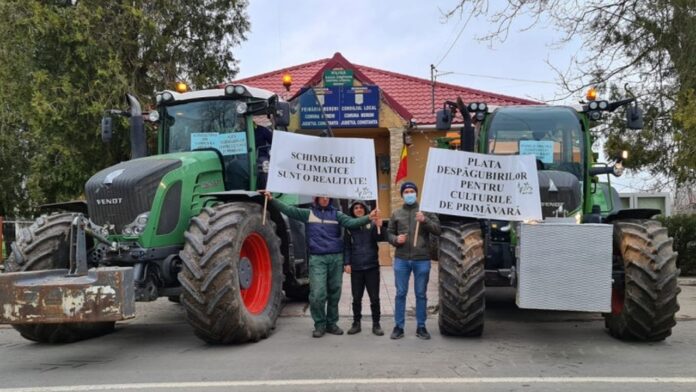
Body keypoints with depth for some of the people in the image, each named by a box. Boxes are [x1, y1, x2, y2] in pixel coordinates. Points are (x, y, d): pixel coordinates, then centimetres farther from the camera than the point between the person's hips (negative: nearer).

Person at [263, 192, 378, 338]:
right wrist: (272, 199, -10)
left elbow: (351, 222, -5)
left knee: (334, 293, 8)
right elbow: (289, 210, 1)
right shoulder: (308, 213, 8)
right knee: (317, 294, -8)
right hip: (317, 258, -2)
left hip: (336, 257, 2)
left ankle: (331, 323, 22)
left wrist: (368, 218, -21)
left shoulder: (336, 214, 9)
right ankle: (319, 325, 8)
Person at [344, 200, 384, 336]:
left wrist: (378, 227, -27)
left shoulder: (371, 224, 2)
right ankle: (356, 323, 19)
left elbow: (378, 238, -10)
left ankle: (376, 324, 13)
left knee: (374, 298, 3)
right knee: (356, 298, 8)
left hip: (372, 266, -1)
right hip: (356, 268, 1)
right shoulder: (349, 226, 5)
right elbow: (346, 246, 6)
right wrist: (346, 263, -3)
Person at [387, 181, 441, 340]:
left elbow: (438, 229, -2)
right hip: (401, 259, 1)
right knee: (400, 293, 6)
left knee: (421, 294, 7)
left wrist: (425, 220, -18)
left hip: (422, 259, -1)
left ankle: (421, 326, 17)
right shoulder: (396, 214, 10)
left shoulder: (426, 211, 4)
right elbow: (389, 233, 13)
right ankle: (398, 326, 15)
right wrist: (396, 239, -9)